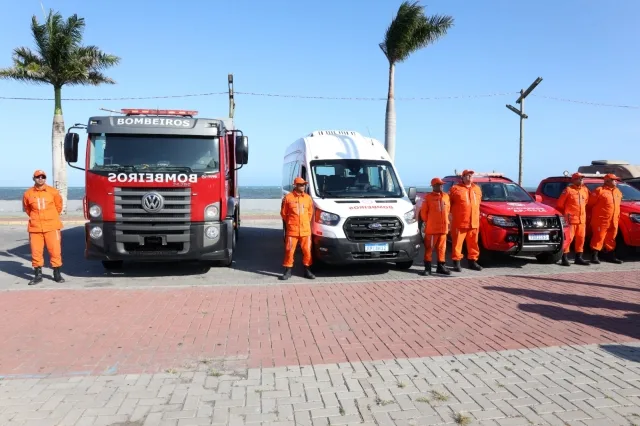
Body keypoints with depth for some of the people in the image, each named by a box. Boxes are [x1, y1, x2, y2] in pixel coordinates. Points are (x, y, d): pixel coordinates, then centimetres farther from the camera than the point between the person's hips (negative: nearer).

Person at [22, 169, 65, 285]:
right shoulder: (28, 194, 1)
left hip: (52, 226, -1)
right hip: (35, 227, 1)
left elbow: (58, 206, 14)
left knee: (55, 250, -1)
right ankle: (38, 275, 15)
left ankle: (57, 274, 10)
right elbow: (27, 208, 19)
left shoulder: (53, 192, -1)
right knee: (36, 251, 4)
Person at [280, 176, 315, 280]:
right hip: (292, 230, -3)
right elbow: (283, 213, 5)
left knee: (307, 250, 5)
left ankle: (307, 270, 18)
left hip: (306, 230, 3)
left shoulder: (308, 198, 8)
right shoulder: (288, 197, -3)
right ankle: (288, 271, 11)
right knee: (289, 251, 0)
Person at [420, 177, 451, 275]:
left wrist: (446, 222, 15)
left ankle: (441, 266, 20)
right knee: (429, 248, -1)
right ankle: (427, 268, 4)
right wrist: (426, 222, 3)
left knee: (442, 248, 10)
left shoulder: (446, 196, 10)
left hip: (443, 228, 5)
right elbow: (423, 211, -1)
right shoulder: (428, 197, -5)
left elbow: (448, 210, 19)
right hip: (431, 228, -5)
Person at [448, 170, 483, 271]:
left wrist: (478, 215, 15)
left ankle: (472, 261, 21)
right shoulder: (455, 188, 0)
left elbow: (478, 203, 23)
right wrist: (451, 214, -2)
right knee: (457, 243, -3)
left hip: (474, 222, 5)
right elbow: (449, 203, 3)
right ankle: (456, 263, 3)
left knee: (473, 243, 10)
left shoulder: (477, 189, 17)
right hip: (459, 222, -5)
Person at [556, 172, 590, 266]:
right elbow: (560, 204, -4)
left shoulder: (585, 189, 13)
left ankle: (578, 257, 20)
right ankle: (564, 258, -3)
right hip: (571, 218, -7)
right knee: (568, 238, -8)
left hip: (582, 219, 7)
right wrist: (563, 215, 2)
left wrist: (583, 212, 20)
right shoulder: (568, 190, -6)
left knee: (581, 238, 10)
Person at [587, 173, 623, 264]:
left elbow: (617, 205, 27)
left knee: (611, 239, 13)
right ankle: (594, 256, -2)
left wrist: (618, 217, 20)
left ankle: (610, 256, 22)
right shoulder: (600, 190, -7)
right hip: (601, 220, -7)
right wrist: (596, 212, 4)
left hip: (614, 221, 7)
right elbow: (590, 203, -6)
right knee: (598, 237, -6)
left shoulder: (618, 192, 18)